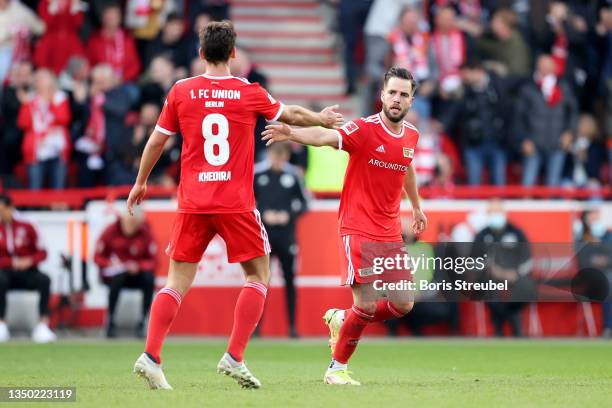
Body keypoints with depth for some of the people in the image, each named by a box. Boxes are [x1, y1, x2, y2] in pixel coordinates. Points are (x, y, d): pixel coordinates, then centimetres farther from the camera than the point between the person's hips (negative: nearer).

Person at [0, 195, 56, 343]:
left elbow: (41, 252, 4)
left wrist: (30, 261, -15)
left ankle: (43, 325, -32)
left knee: (44, 280, -30)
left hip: (28, 272, 1)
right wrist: (13, 263, -15)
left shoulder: (26, 227, 2)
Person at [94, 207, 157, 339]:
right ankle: (110, 322, -26)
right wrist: (111, 263, -23)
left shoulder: (146, 234, -6)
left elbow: (152, 261, -5)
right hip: (113, 273, -1)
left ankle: (142, 323, -21)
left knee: (149, 278, -30)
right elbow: (98, 258, -3)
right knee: (118, 278, -36)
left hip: (136, 274, 1)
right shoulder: (111, 232, -8)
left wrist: (138, 266, -24)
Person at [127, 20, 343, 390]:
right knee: (259, 276, 10)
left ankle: (151, 356, -7)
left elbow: (157, 140, 11)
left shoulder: (181, 92, 2)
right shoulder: (250, 93, 0)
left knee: (178, 282, 6)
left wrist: (141, 182, 25)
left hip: (193, 203, 2)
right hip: (236, 203, -2)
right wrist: (323, 120, 36)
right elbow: (293, 115, 16)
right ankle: (234, 357, -1)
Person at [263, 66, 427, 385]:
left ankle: (341, 320, 27)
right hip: (358, 229, -6)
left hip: (391, 231, 6)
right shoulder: (365, 129, -14)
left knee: (403, 304, 3)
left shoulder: (411, 135, 6)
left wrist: (416, 206, 40)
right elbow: (326, 137, -33)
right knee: (366, 305, -12)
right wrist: (292, 134, -53)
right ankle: (336, 368, 7)